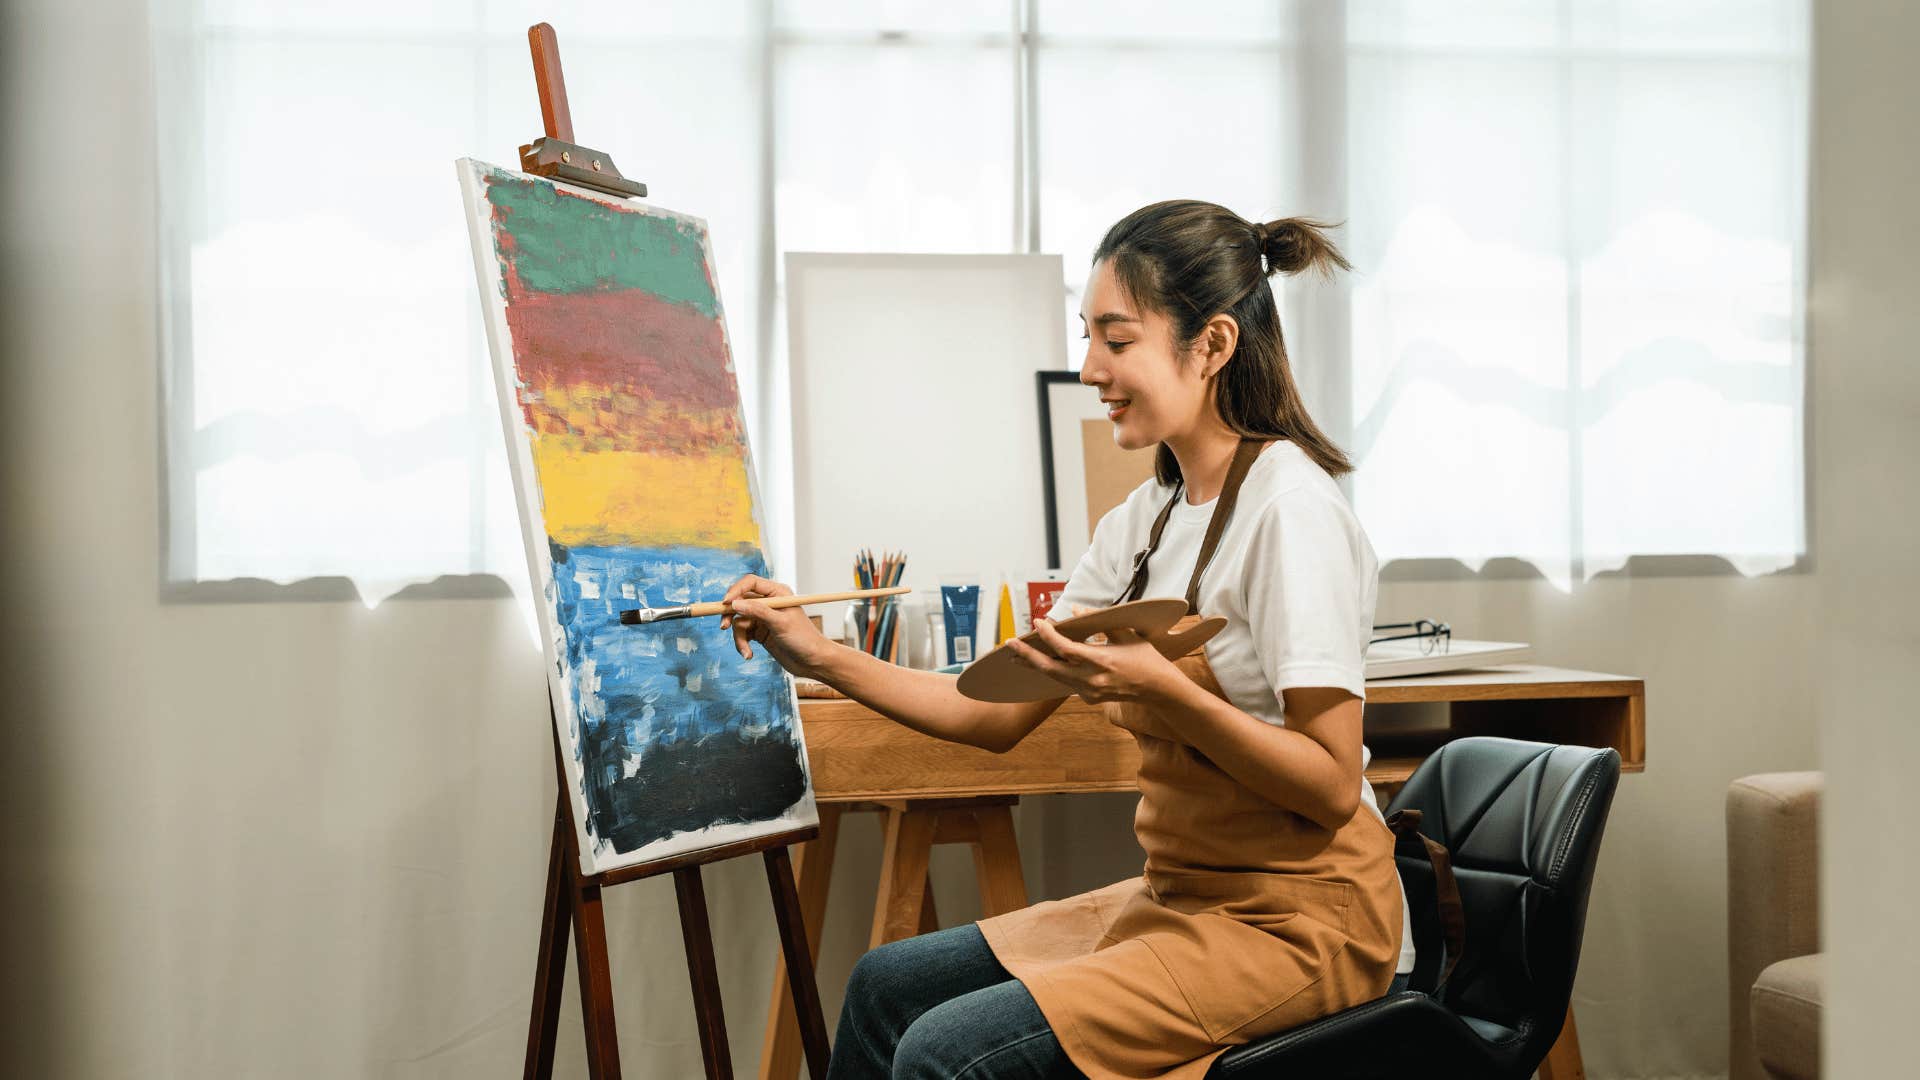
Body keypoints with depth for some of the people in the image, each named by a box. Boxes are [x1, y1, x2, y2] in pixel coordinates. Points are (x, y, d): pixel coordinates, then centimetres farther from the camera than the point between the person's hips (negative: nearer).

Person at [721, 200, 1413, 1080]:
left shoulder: (1289, 508, -17)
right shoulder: (1142, 522, 9)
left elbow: (1333, 788, -20)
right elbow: (1003, 715, 9)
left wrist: (1159, 690, -30)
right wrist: (818, 656, 3)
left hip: (1300, 922, -8)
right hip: (1183, 898, 9)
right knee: (887, 985, 9)